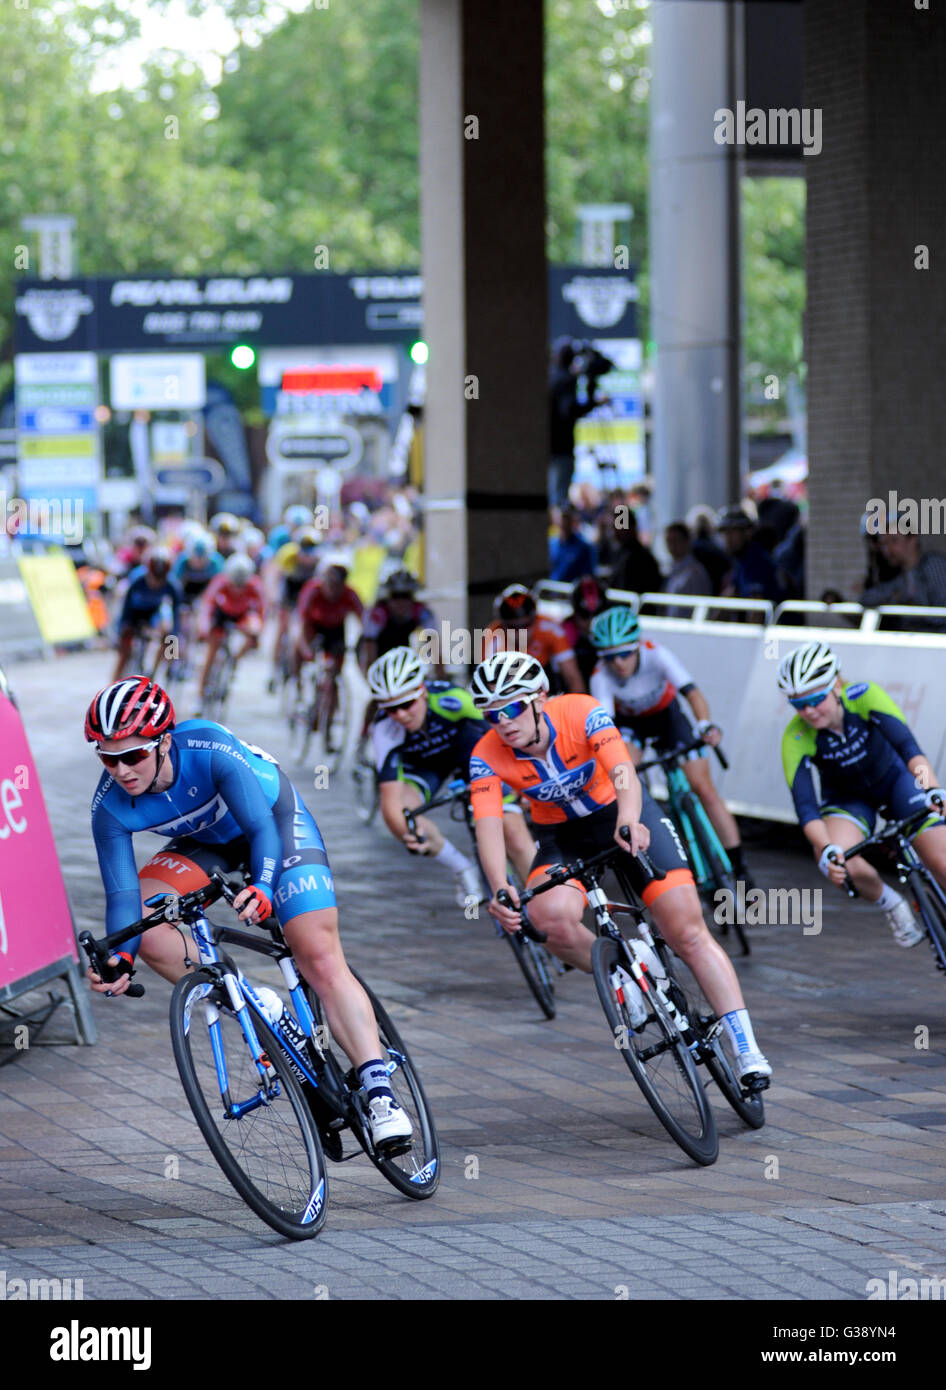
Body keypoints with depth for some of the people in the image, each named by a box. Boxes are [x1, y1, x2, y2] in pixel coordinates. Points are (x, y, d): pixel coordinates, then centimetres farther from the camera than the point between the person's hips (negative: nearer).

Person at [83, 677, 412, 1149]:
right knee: (147, 930, -22)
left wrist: (263, 889, -59)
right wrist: (119, 958, -42)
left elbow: (262, 828, -40)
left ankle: (380, 1094, -20)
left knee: (322, 960, -17)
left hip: (274, 818, -4)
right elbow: (123, 893, -24)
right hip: (206, 840, 4)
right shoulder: (110, 807, -26)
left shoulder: (209, 750, -37)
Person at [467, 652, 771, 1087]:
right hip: (562, 835, 2)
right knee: (550, 917, -31)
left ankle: (747, 1051, -7)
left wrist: (629, 821, -64)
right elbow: (487, 826, -32)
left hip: (621, 812, -2)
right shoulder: (487, 757, -22)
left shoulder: (581, 713, -28)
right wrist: (499, 888, -51)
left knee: (688, 933, -11)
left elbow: (624, 773, -42)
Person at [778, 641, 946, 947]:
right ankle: (892, 906, 0)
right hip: (846, 798, 0)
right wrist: (826, 849, -51)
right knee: (841, 866, -30)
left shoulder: (864, 696, -30)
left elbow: (906, 743, -41)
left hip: (895, 779, 0)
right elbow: (804, 806, -34)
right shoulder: (796, 738, -28)